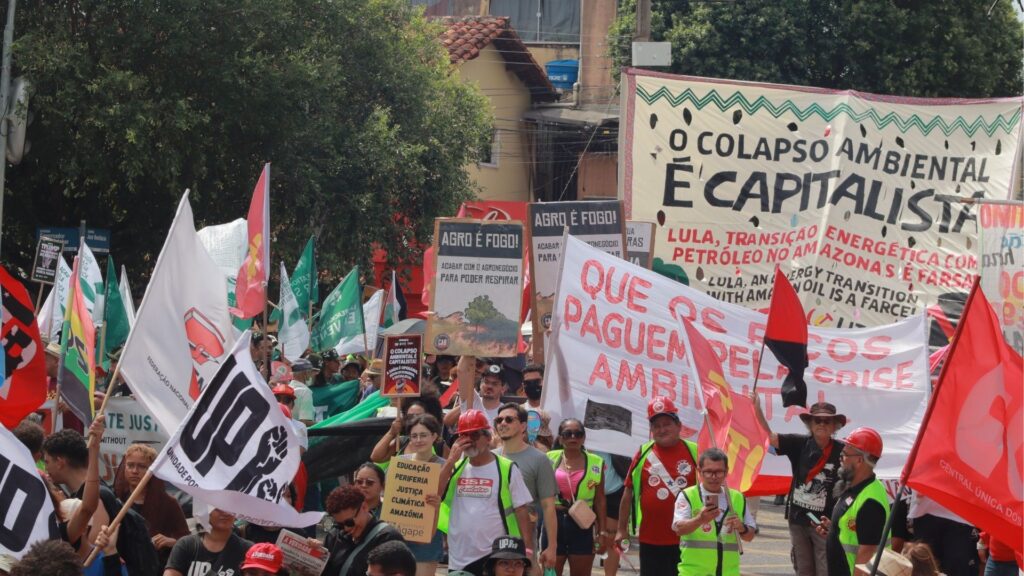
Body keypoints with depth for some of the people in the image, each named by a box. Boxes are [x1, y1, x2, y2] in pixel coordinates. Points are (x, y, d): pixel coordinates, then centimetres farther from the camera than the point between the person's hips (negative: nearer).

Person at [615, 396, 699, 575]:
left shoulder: (694, 452, -1)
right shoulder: (643, 454, 3)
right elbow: (628, 494, 7)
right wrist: (622, 530, 6)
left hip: (686, 538, -1)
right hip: (650, 539, 1)